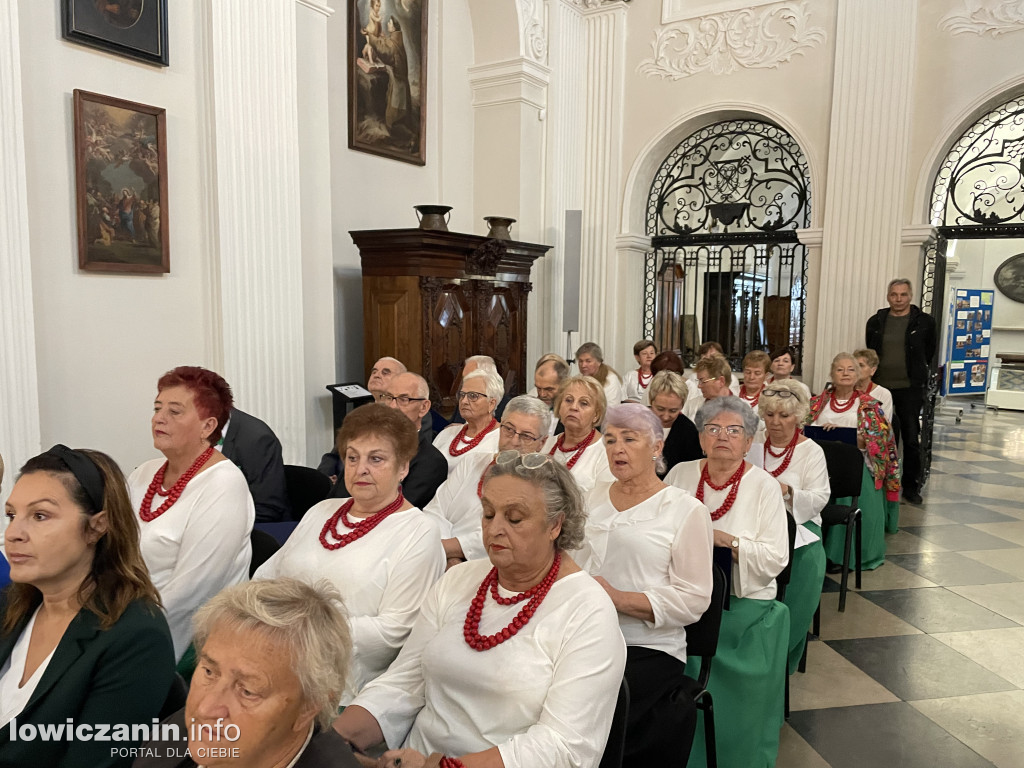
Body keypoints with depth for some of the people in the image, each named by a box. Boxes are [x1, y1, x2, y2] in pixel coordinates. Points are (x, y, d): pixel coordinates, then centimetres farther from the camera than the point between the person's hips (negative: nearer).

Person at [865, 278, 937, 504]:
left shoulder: (925, 322, -1)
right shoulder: (875, 322, 5)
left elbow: (930, 353, 10)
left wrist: (920, 377, 11)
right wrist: (871, 377, 11)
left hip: (909, 388, -2)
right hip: (880, 386, 2)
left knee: (911, 438, 2)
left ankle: (911, 486, 13)